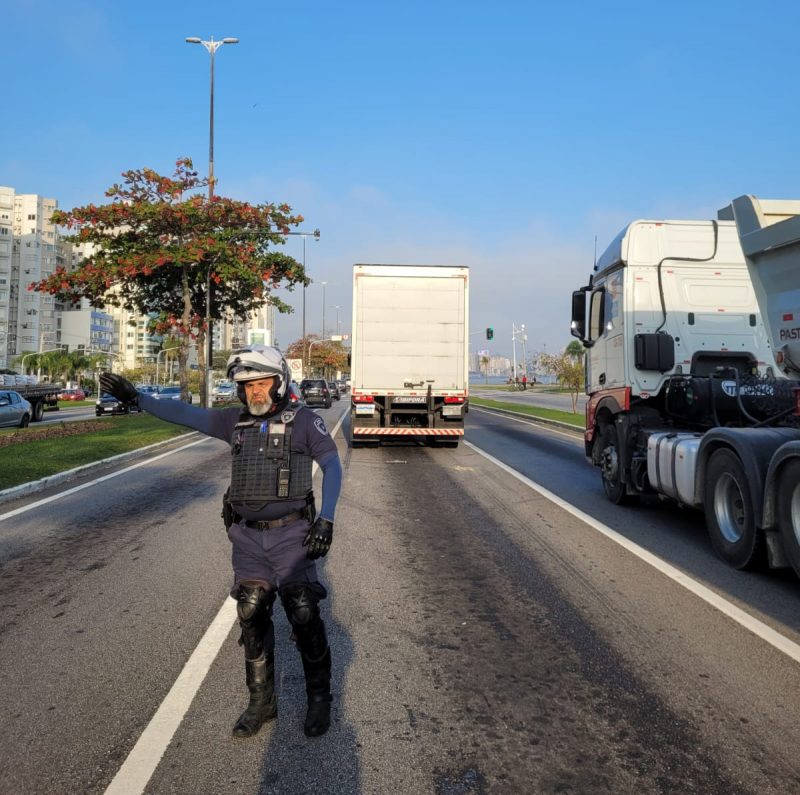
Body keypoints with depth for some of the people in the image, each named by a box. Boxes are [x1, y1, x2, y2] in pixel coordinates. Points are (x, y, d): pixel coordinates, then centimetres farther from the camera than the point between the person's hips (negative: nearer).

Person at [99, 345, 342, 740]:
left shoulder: (303, 420, -5)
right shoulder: (236, 421, 7)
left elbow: (332, 466, -8)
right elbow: (186, 414, 8)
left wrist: (325, 519, -16)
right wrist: (136, 397, 2)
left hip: (290, 534, -4)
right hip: (248, 536, 4)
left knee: (304, 617, -3)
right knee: (252, 618, 8)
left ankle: (319, 699, 16)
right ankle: (261, 701, 23)